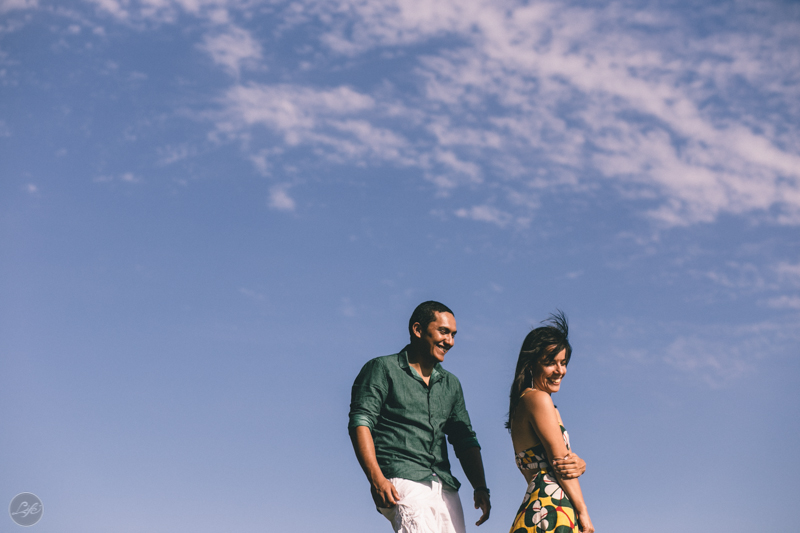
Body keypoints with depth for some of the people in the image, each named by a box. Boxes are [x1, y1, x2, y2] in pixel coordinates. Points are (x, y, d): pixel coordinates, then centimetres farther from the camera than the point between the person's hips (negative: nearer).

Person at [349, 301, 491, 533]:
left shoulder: (451, 383, 24)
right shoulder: (383, 369, 6)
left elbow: (465, 440, 22)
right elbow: (360, 422, -4)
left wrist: (480, 487, 6)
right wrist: (376, 479, -17)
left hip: (445, 486, 6)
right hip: (402, 481, -6)